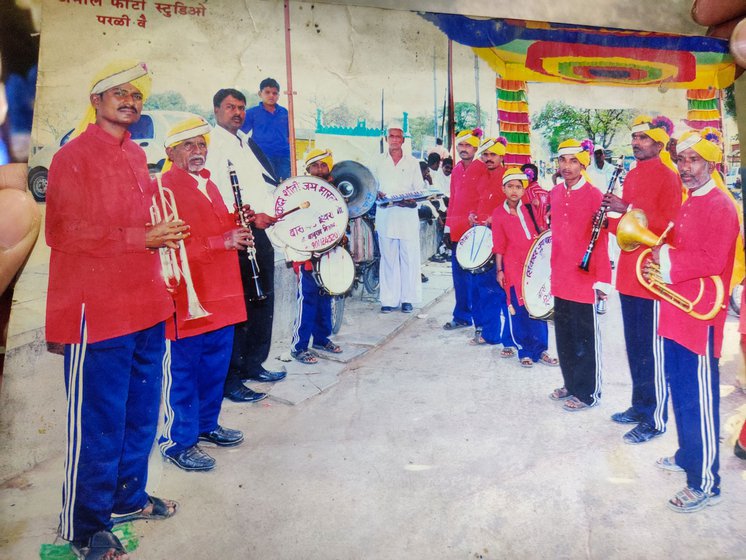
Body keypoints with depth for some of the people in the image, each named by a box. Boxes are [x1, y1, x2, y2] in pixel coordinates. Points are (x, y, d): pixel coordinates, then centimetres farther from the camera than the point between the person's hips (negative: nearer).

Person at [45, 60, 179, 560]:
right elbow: (66, 233, -14)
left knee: (141, 412, 17)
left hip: (145, 307, 8)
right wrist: (143, 237, -18)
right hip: (97, 311, -8)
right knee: (98, 424, 1)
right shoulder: (73, 157, -7)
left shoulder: (136, 157, 16)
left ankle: (128, 497, 36)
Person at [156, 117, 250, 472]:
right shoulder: (163, 188, -10)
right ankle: (178, 442, 14)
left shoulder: (208, 184, 17)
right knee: (182, 372, 2)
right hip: (187, 300, -8)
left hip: (221, 297, 9)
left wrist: (237, 223, 5)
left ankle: (206, 424, 35)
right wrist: (221, 241, -23)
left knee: (215, 366, 18)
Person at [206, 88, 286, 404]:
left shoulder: (244, 143, 22)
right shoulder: (211, 144, -7)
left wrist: (270, 210, 7)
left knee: (262, 302, 14)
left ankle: (253, 365, 28)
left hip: (258, 232, 9)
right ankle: (230, 380, 3)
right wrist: (250, 217, -22)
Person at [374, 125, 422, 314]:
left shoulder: (412, 163, 11)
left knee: (409, 257, -3)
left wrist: (412, 199, -12)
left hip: (407, 213, -1)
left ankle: (408, 299, 5)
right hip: (385, 214, 1)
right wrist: (378, 194, -8)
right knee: (388, 258, 2)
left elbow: (419, 190, 8)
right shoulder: (379, 163, 13)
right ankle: (389, 299, 7)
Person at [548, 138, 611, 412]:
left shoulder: (594, 195, -11)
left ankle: (588, 392, 17)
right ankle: (571, 384, 31)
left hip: (585, 278, -6)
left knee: (585, 338, 4)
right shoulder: (555, 193, 8)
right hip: (560, 278, 6)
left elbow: (601, 240, -12)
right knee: (564, 335, 16)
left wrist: (602, 279, -14)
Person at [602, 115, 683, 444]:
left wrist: (628, 209, -22)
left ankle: (655, 419, 10)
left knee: (652, 351, -1)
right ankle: (639, 405, 30)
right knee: (634, 346, 16)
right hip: (628, 274, 8)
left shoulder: (668, 176, -8)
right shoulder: (632, 175, 15)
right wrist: (610, 220, 3)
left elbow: (669, 224, -19)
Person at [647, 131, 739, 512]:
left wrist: (666, 262, -14)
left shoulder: (720, 206, -13)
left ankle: (706, 484, 7)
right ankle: (688, 455, 36)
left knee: (700, 401, -3)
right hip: (676, 314, 9)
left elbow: (712, 262, -21)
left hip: (701, 318, -9)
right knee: (680, 390, 19)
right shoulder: (688, 204, 16)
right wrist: (661, 262, 4)